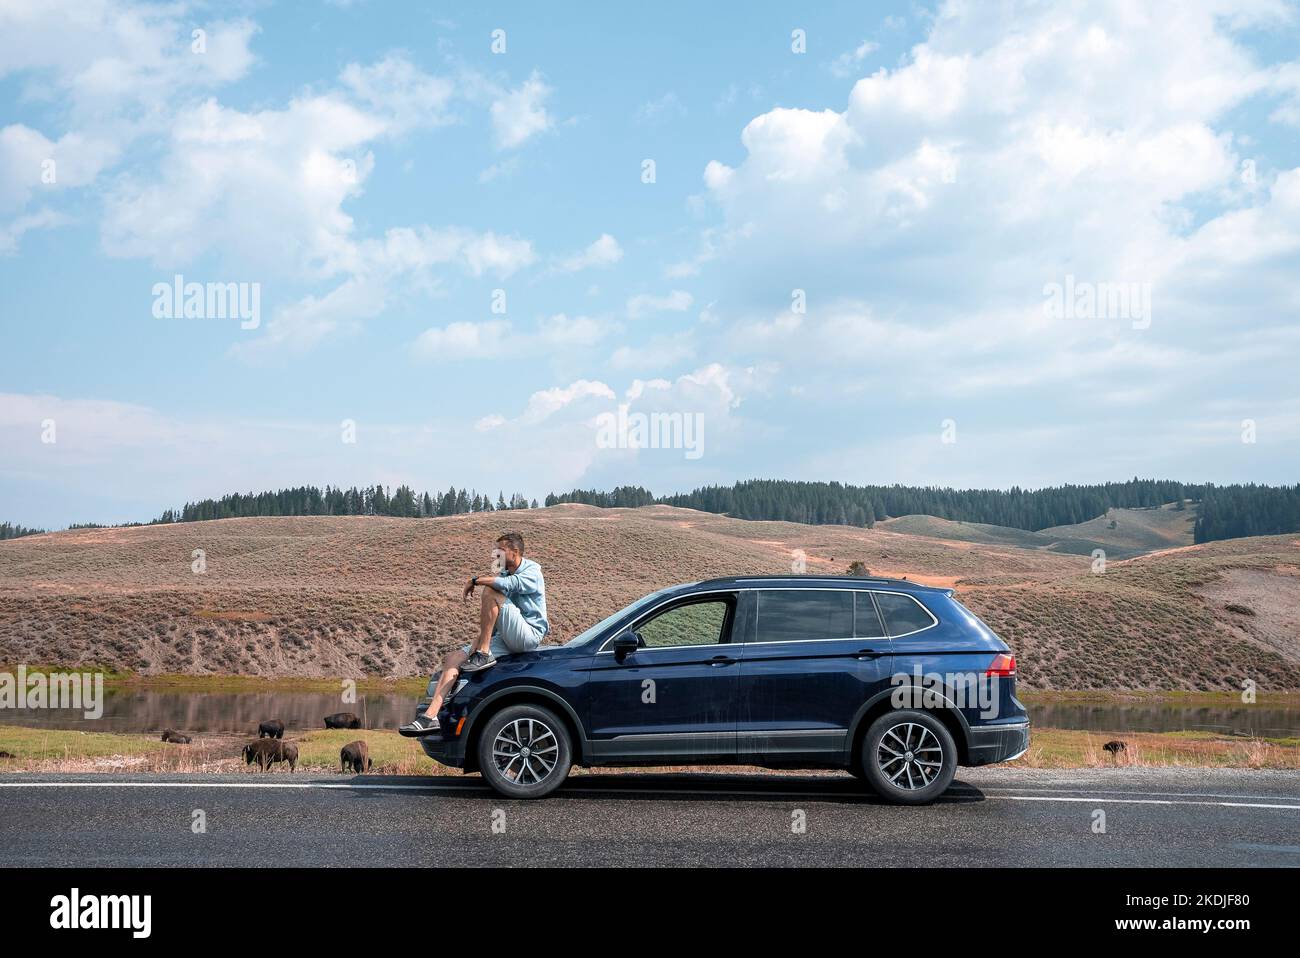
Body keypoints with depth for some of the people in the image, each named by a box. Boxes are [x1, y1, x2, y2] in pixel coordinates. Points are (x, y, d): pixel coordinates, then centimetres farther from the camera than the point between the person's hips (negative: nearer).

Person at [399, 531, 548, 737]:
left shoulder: (532, 572, -4)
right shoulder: (503, 574, 21)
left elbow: (509, 584, -27)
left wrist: (475, 580, -15)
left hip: (529, 636, -8)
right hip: (506, 640, 8)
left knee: (491, 592, -25)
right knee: (453, 658, -7)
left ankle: (484, 655, -20)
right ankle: (430, 716, -17)